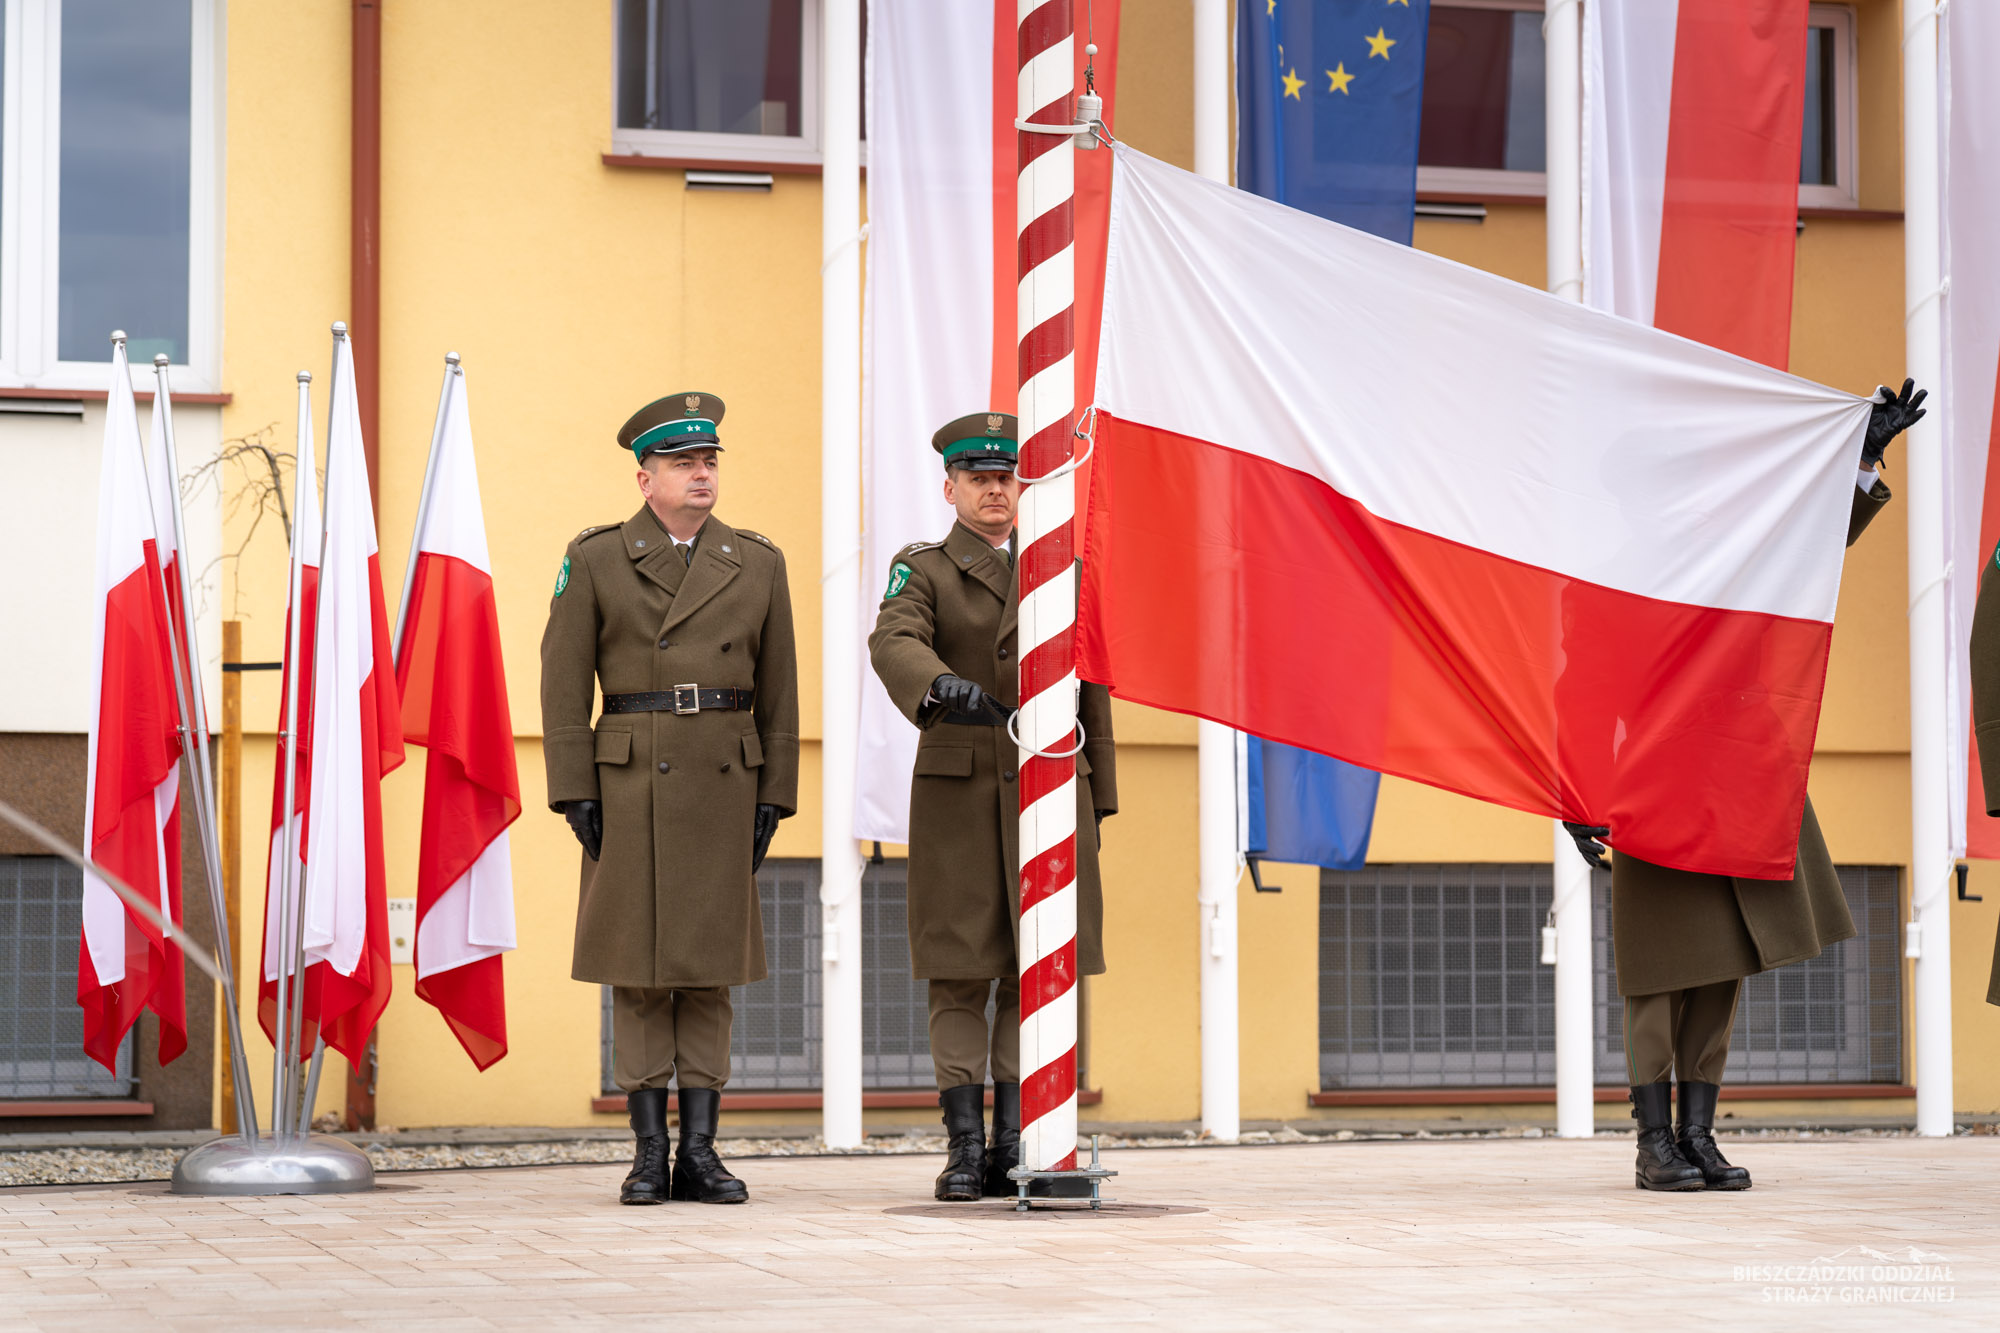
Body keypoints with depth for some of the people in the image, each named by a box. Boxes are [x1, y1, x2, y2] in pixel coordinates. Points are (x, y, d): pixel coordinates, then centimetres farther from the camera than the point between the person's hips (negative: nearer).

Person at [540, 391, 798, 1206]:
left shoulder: (757, 565, 6)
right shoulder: (596, 560, -1)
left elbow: (777, 693, 7)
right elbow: (564, 683, -2)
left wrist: (773, 801, 2)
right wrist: (575, 796, -9)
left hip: (724, 786, 2)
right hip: (630, 785, -2)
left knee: (709, 967, 3)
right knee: (639, 968, 0)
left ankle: (699, 1153, 6)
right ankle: (649, 1155, 5)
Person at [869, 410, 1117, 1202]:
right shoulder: (922, 572, 2)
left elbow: (1091, 697, 12)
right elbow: (895, 645, -20)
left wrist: (1097, 804, 8)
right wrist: (946, 690, -42)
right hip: (959, 789, -2)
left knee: (1033, 972, 1)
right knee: (960, 974, -2)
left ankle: (1013, 1149, 6)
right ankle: (964, 1149, 3)